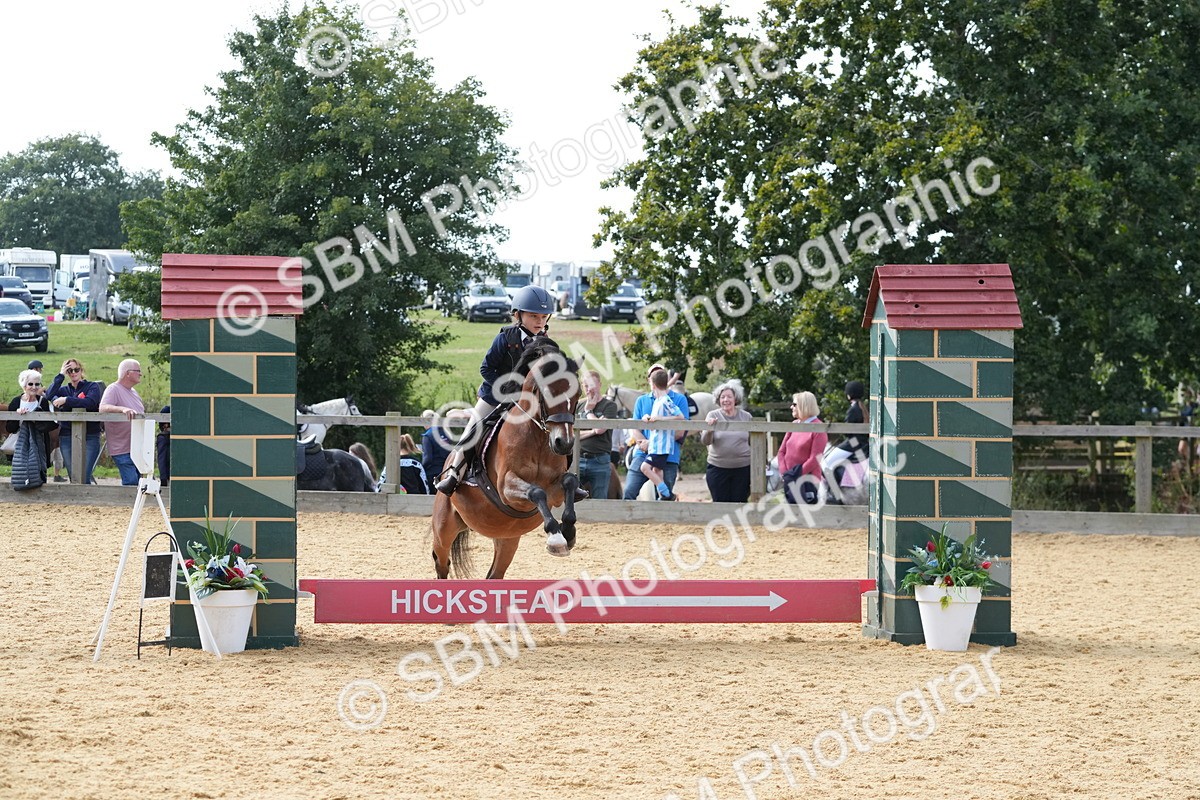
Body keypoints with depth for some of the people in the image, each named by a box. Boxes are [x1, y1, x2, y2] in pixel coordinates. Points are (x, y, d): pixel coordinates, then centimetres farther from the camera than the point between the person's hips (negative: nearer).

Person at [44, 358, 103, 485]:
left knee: (84, 477, -14)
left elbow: (90, 402, -15)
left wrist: (66, 400, -13)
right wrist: (60, 375, -4)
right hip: (67, 437, 4)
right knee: (73, 477, 4)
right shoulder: (64, 390, 15)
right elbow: (49, 395, -5)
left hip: (89, 437, -4)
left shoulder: (92, 386, 6)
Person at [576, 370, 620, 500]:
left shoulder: (609, 406, 3)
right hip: (578, 459, 3)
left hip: (599, 461, -3)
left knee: (599, 501, -2)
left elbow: (600, 428, -13)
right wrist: (592, 432, -9)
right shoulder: (579, 405, 14)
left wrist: (589, 411, 0)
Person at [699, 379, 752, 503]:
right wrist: (709, 429, -27)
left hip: (743, 468, 1)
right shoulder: (713, 416, 1)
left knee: (739, 503, 3)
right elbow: (705, 441, -6)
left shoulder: (746, 417, 5)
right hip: (718, 468, -1)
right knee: (720, 504, 3)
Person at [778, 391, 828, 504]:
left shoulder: (818, 429, -9)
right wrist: (784, 472, -3)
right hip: (790, 481, 7)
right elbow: (782, 451, 12)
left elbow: (815, 459, -15)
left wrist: (796, 474, -16)